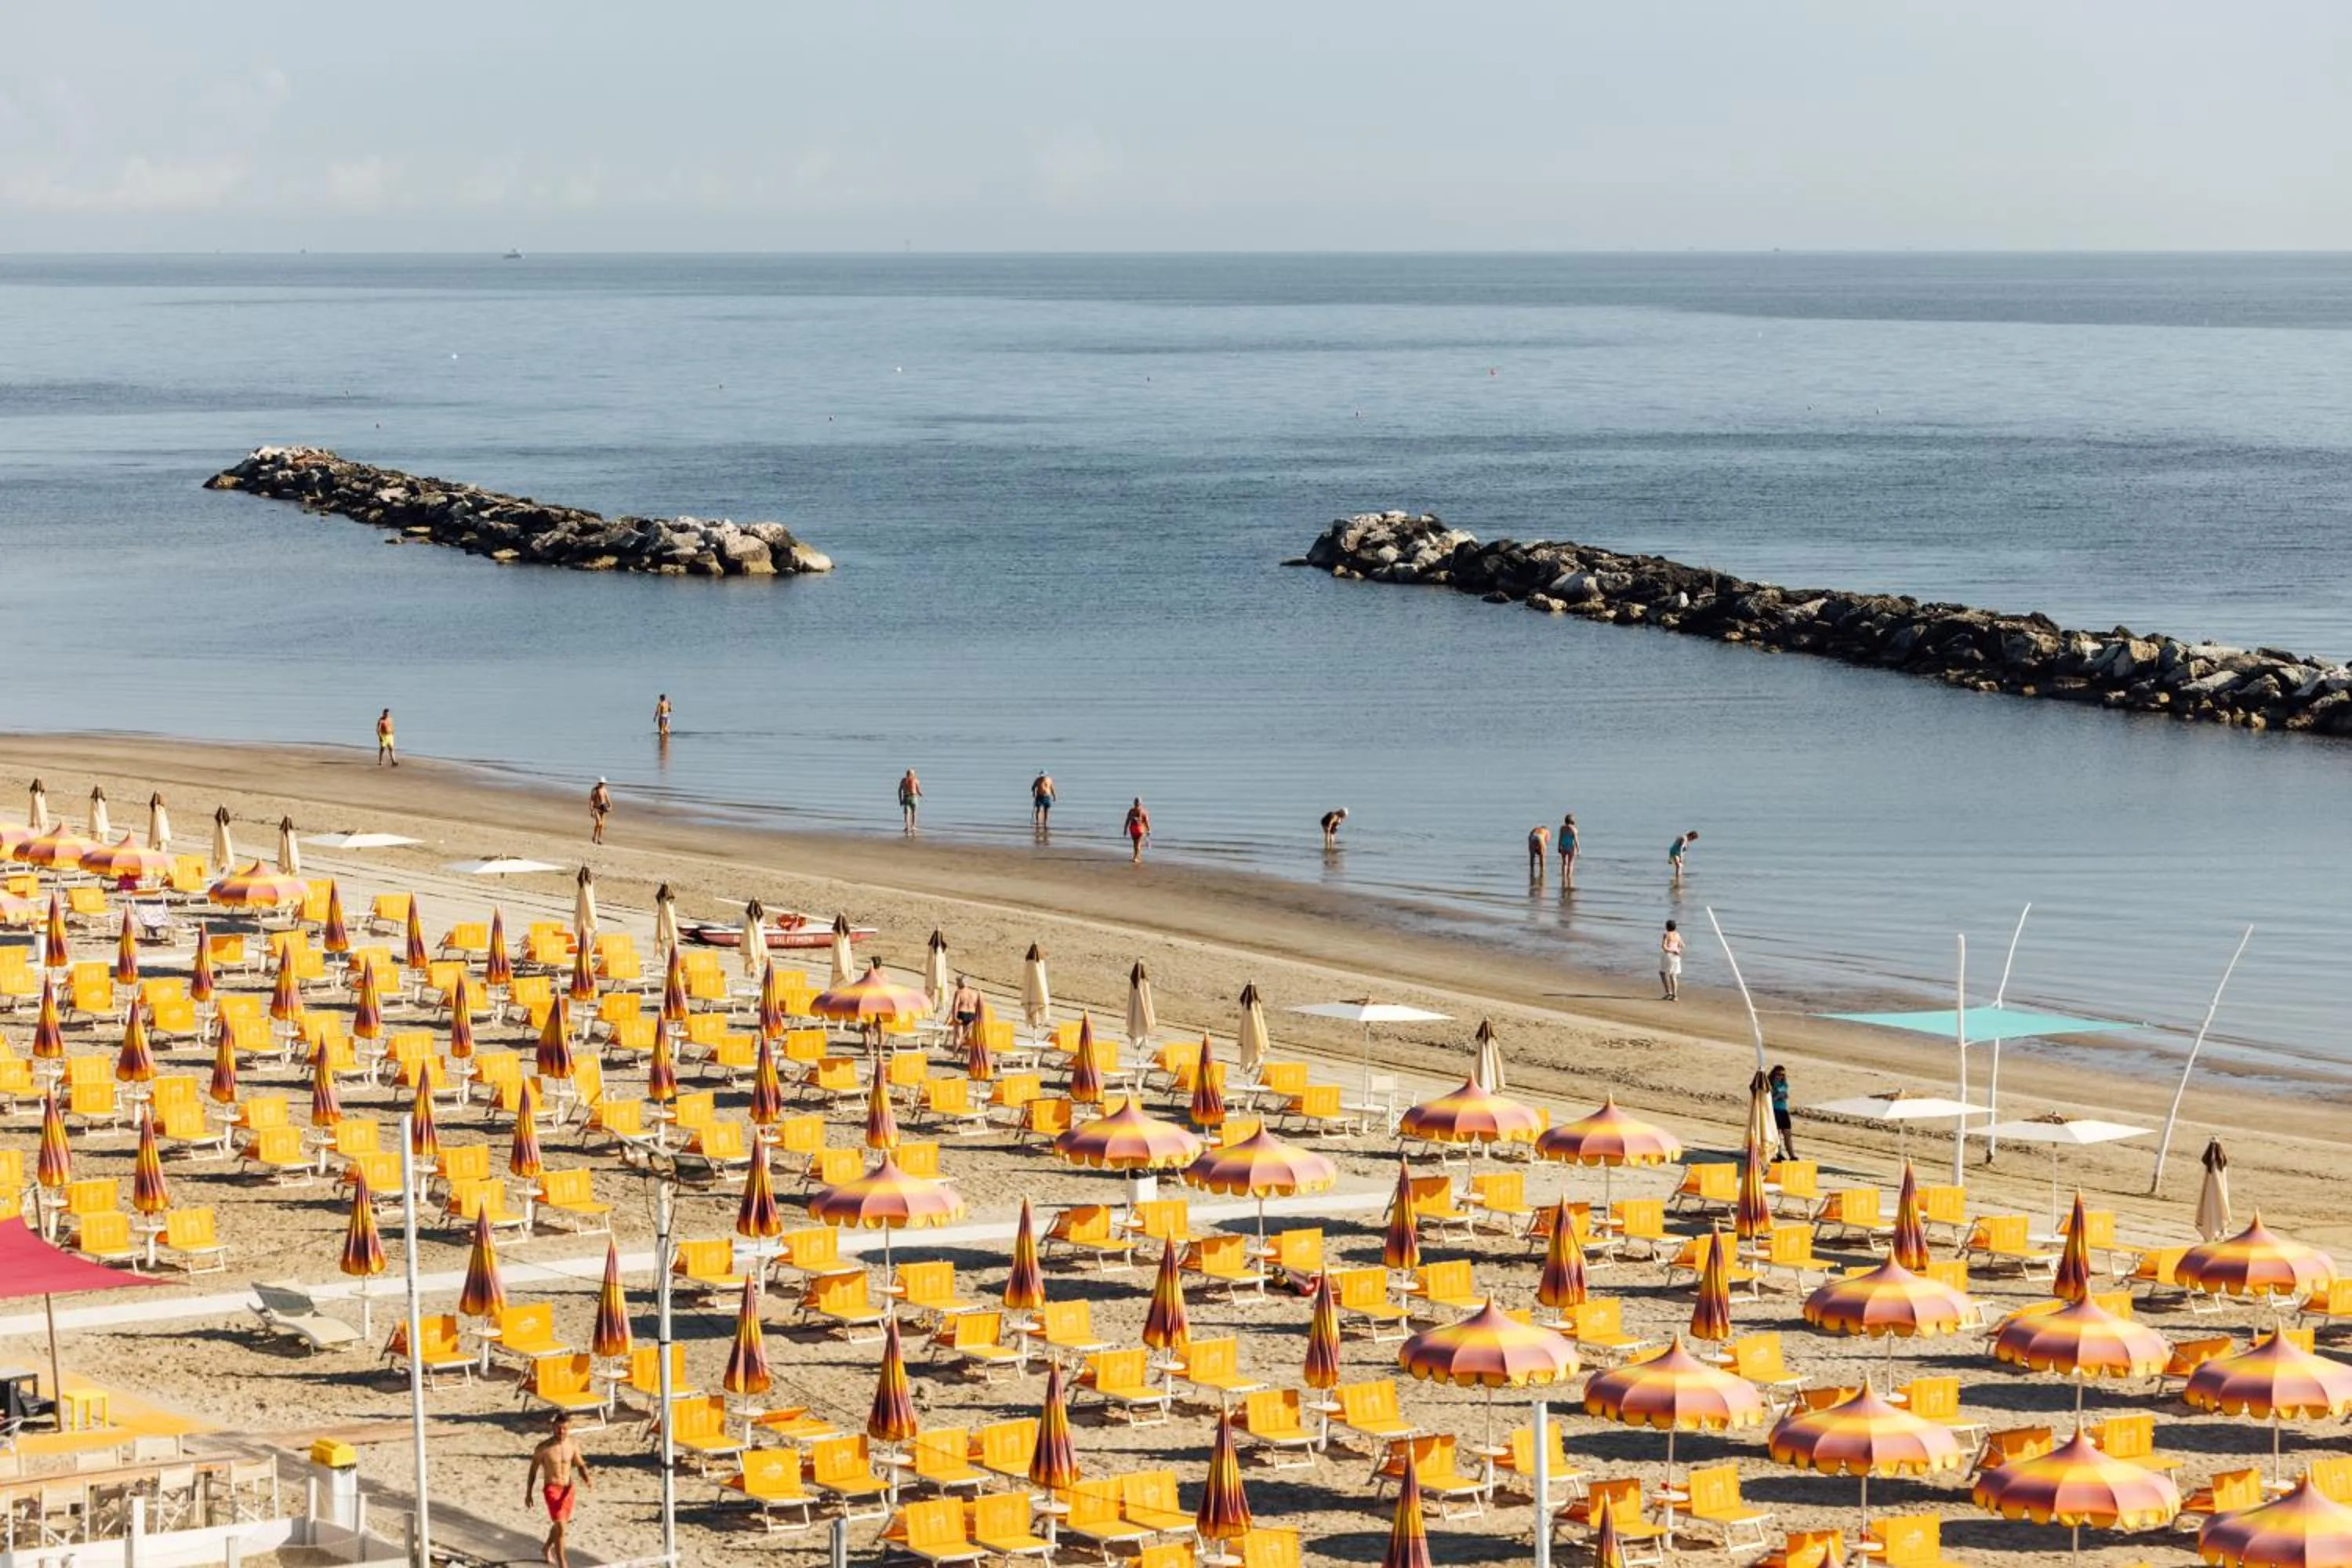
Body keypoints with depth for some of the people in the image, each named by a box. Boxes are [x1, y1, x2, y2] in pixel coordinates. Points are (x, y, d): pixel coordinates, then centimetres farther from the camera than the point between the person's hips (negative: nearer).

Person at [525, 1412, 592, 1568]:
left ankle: (546, 1549, 49)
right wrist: (528, 1494, 2)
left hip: (569, 1489, 5)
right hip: (552, 1489, -5)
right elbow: (533, 1470, -2)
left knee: (560, 1524, 22)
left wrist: (587, 1481, -14)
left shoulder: (573, 1446, -3)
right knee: (560, 1526, -14)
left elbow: (580, 1466, 7)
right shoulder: (543, 1448, -12)